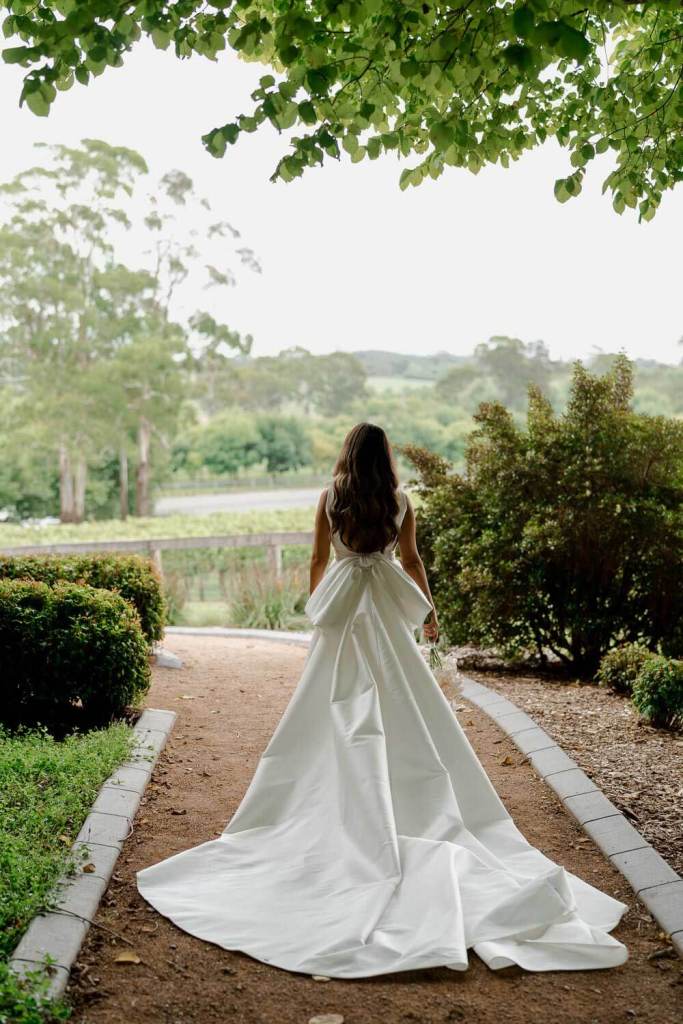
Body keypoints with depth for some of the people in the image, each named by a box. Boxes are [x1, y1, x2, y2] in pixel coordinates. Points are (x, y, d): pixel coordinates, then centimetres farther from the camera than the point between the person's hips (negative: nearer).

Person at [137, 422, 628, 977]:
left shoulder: (330, 498, -2)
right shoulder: (401, 500, -1)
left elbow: (319, 560, 4)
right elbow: (412, 561, 8)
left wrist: (315, 606, 19)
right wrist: (430, 610, 20)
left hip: (340, 607, 0)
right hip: (387, 610, 0)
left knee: (338, 708, 7)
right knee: (408, 707, 6)